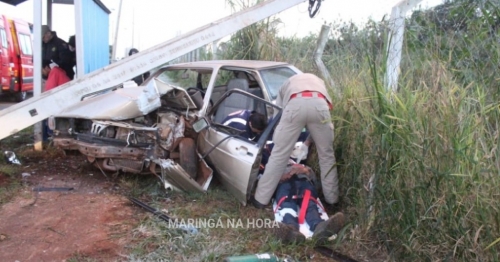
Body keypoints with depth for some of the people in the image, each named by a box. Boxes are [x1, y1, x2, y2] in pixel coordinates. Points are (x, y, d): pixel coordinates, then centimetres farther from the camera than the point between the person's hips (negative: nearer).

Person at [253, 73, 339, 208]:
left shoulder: (287, 84, 43)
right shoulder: (318, 81, 47)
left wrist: (277, 142, 40)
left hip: (295, 104, -1)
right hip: (319, 104, 1)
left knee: (279, 154, 8)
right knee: (326, 155, 18)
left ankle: (260, 199, 16)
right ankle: (332, 199, 28)